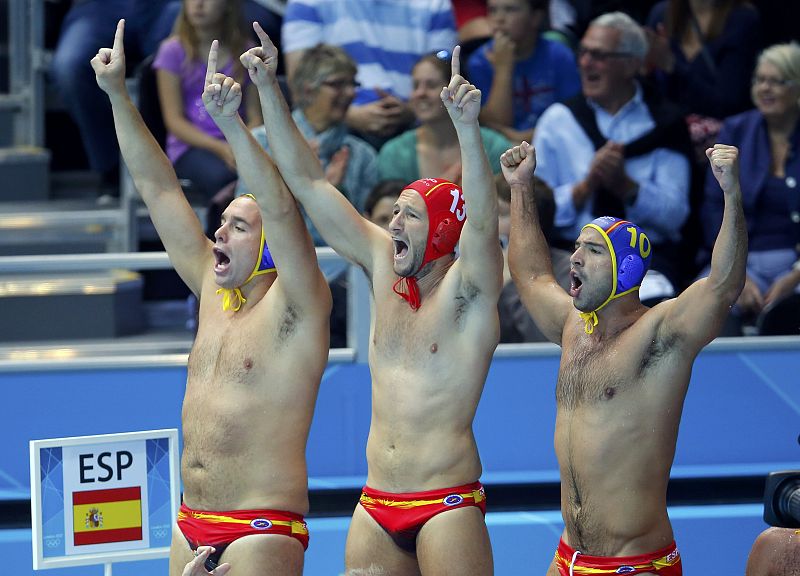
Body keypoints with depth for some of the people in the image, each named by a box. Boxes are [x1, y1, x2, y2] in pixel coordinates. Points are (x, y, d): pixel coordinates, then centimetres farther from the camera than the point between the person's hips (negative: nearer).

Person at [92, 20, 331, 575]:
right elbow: (160, 188, 14)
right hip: (193, 526, 7)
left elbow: (282, 209, -22)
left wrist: (229, 121, -33)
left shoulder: (296, 306, -5)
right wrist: (118, 96, 11)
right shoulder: (214, 292, 13)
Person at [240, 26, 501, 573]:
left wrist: (467, 126, -40)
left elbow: (481, 220, -25)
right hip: (376, 506, 6)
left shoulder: (467, 287, -5)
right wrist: (269, 87, 3)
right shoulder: (382, 262, 10)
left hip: (447, 505, -6)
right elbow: (308, 182, 9)